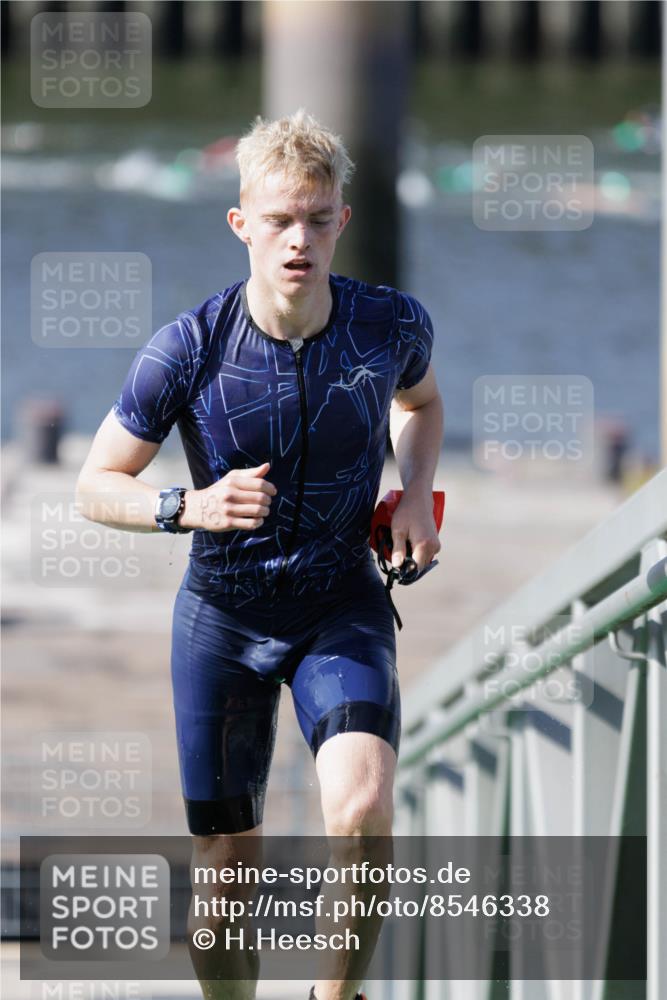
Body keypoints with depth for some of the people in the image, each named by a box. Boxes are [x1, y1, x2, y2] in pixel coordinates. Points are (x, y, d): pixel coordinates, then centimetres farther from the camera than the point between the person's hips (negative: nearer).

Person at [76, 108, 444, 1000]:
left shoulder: (393, 326, -11)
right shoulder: (187, 351, -17)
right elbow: (97, 485, -7)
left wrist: (417, 493, -3)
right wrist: (190, 507, -25)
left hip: (343, 603, 0)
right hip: (223, 615, 0)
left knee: (361, 809, -25)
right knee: (226, 859, 5)